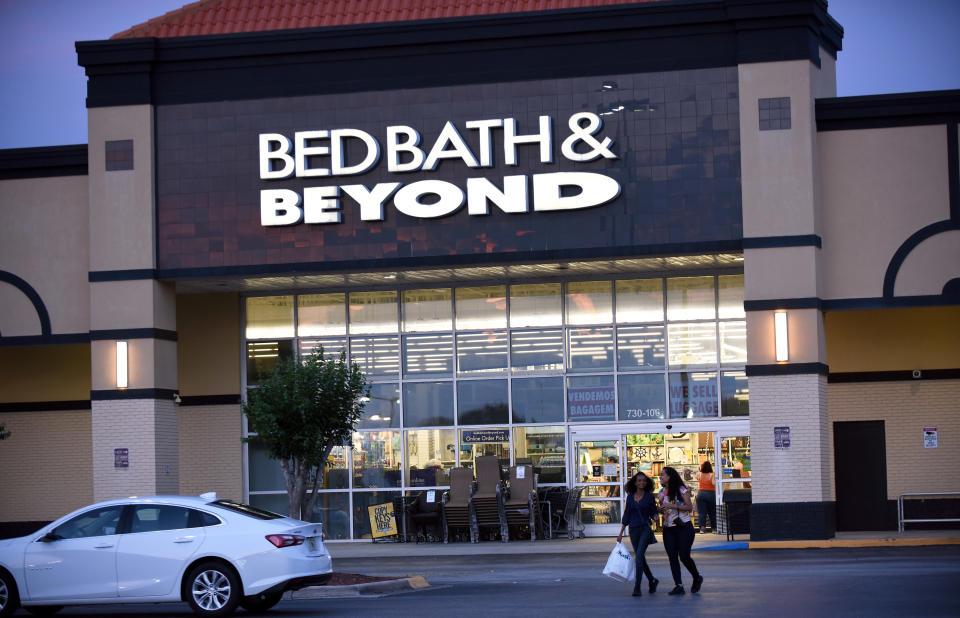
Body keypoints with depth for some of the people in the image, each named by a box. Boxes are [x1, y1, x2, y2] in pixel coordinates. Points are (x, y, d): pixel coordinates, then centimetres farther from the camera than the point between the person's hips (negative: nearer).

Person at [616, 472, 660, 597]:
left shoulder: (649, 496, 2)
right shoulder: (630, 497, 9)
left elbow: (653, 513, 6)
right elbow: (626, 516, 14)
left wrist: (655, 517, -18)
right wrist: (621, 533, 12)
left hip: (645, 528, -4)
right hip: (633, 529, 4)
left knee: (639, 556, -16)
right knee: (640, 558, 10)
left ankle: (637, 587, -14)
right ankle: (652, 581, 31)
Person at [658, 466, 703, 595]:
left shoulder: (681, 490, -6)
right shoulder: (662, 492, 12)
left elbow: (689, 507, -11)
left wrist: (673, 506, -19)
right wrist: (659, 510, -1)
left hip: (684, 527, -6)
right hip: (668, 529, 6)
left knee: (684, 556, -8)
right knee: (672, 557, -3)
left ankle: (697, 578, 17)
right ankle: (678, 586, -1)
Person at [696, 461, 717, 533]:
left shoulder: (699, 475, 4)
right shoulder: (712, 475, -6)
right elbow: (713, 483, -21)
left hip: (700, 494, 2)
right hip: (711, 494, -2)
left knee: (701, 512, -1)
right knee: (712, 513, 10)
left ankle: (702, 527, -14)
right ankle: (713, 528, 15)